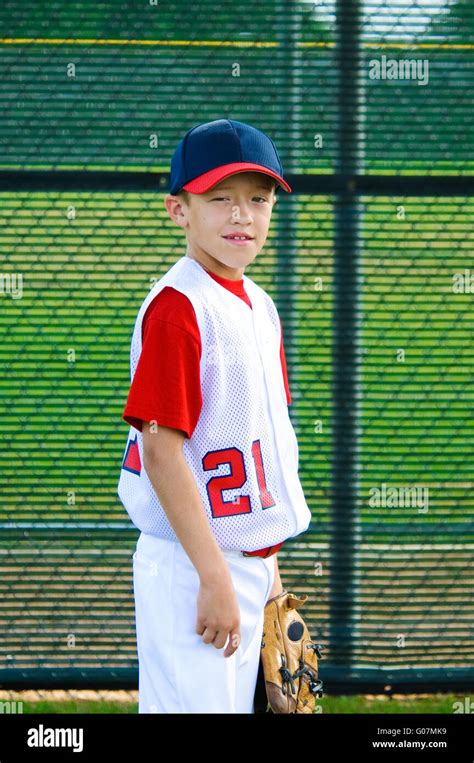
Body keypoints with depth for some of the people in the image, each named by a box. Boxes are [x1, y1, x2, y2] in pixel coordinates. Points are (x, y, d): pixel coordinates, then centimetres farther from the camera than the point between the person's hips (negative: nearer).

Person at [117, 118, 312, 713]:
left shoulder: (259, 307, 12)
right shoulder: (177, 307, -15)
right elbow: (161, 452, -20)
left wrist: (267, 567, 16)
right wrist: (216, 577, -21)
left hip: (245, 564, 9)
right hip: (189, 567, -9)